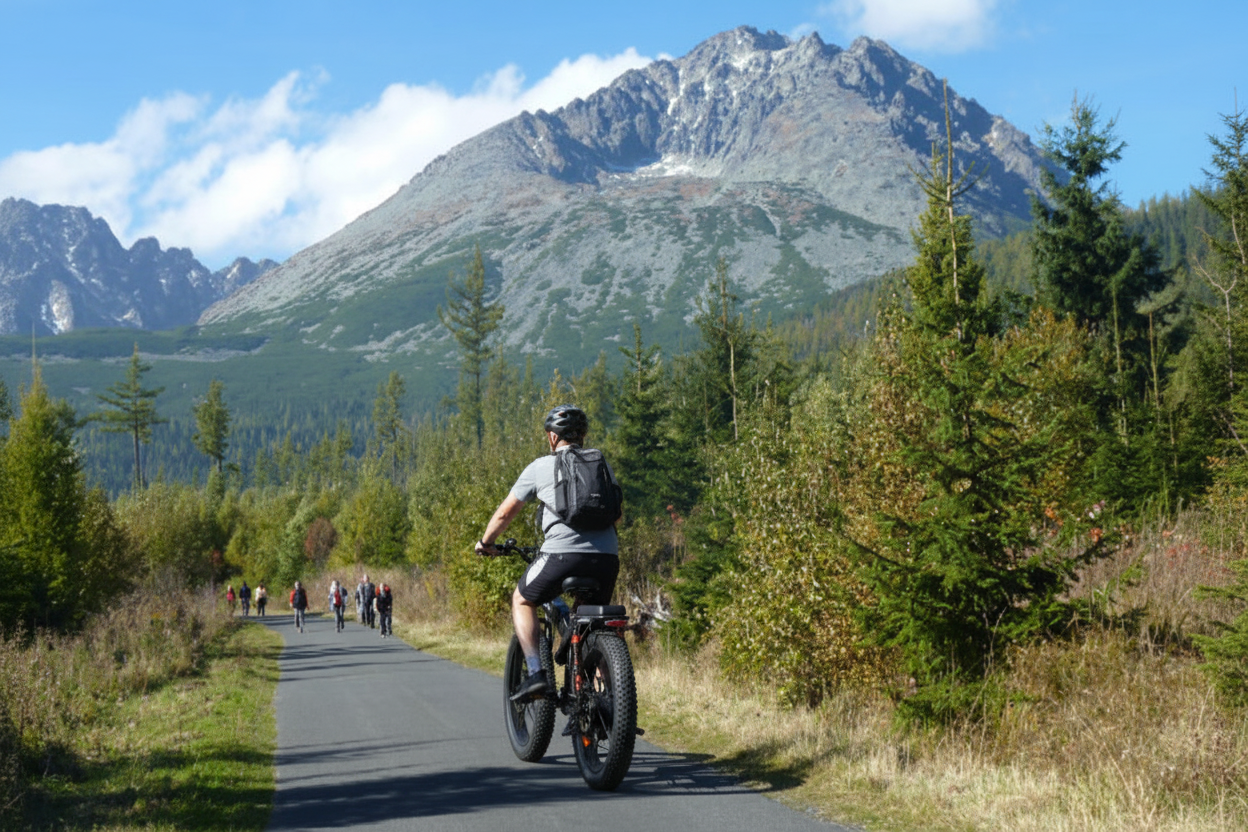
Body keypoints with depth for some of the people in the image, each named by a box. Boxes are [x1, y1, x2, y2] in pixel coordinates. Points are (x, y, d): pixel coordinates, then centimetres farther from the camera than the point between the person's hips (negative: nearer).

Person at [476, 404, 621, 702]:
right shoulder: (603, 466, 20)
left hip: (563, 553, -4)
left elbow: (505, 512, 16)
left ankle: (536, 673, 5)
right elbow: (617, 515, 32)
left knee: (522, 600, 20)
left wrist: (486, 542, 32)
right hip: (607, 558, 4)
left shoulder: (541, 467, 9)